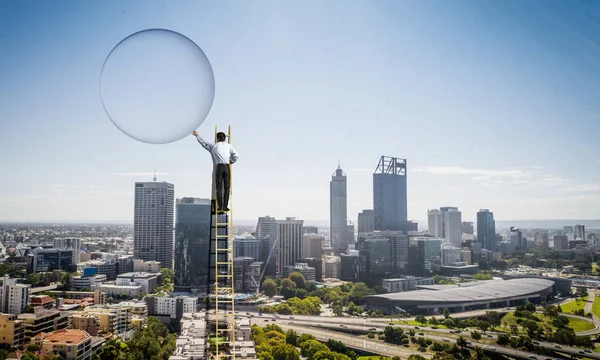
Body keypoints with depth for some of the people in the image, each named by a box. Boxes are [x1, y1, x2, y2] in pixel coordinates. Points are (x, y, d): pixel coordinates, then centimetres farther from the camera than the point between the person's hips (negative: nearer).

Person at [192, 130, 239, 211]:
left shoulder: (213, 146, 9)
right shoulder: (229, 146, 11)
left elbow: (203, 143, 21)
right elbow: (236, 156, 3)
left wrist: (197, 135, 36)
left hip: (219, 167, -1)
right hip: (227, 167, 1)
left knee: (219, 188, 3)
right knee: (226, 188, 2)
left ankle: (220, 206, -1)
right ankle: (225, 206, -3)